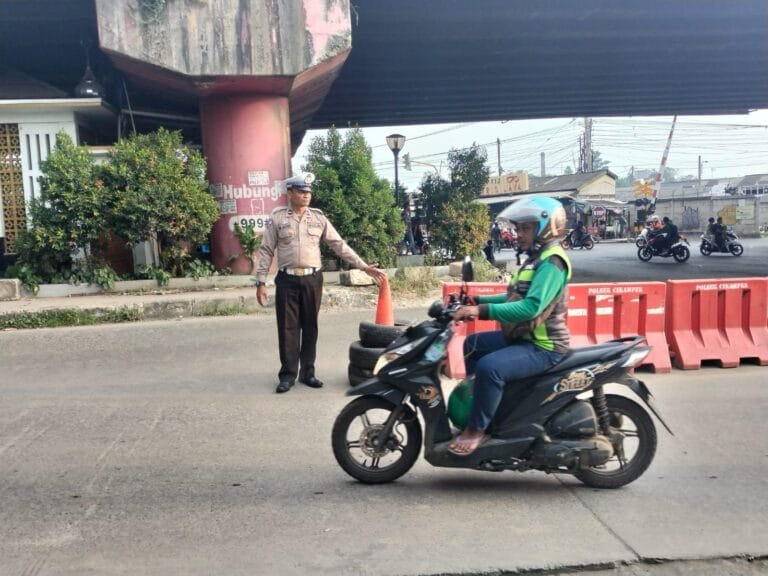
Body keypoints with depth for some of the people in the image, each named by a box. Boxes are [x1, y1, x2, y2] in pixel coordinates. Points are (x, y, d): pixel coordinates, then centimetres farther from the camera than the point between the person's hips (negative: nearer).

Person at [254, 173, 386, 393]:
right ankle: (288, 374, 10)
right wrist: (260, 282, -3)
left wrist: (364, 266, 1)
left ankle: (307, 372, 18)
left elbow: (339, 245, 6)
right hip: (287, 280, -2)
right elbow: (266, 251, 3)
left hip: (312, 279, 2)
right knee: (288, 328, 1)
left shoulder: (319, 218, 7)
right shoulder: (277, 217, 2)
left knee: (310, 327, 8)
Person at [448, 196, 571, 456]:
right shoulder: (537, 257, 14)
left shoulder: (551, 262, -19)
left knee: (489, 367, -31)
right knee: (472, 344, 22)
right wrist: (477, 300, 14)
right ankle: (475, 401, 33)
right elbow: (515, 297, 23)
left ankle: (477, 429, -13)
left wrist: (482, 311, -34)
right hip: (524, 337, 11)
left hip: (543, 346, -11)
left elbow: (531, 306, -32)